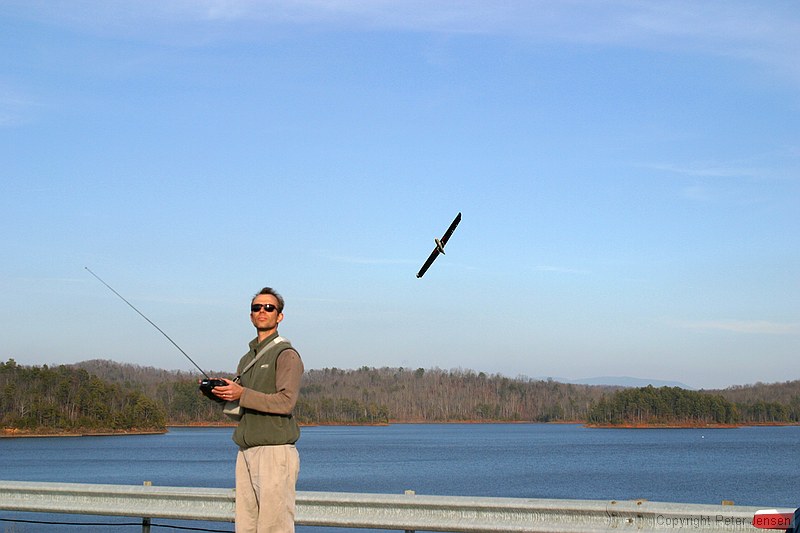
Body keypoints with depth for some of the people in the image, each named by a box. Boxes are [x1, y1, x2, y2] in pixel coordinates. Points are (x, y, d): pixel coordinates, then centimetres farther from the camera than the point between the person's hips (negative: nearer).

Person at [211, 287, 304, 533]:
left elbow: (286, 402, -16)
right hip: (246, 453, 8)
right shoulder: (247, 359, 22)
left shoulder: (286, 354, -3)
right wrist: (220, 395, 2)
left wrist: (242, 394, -18)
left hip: (275, 451, -8)